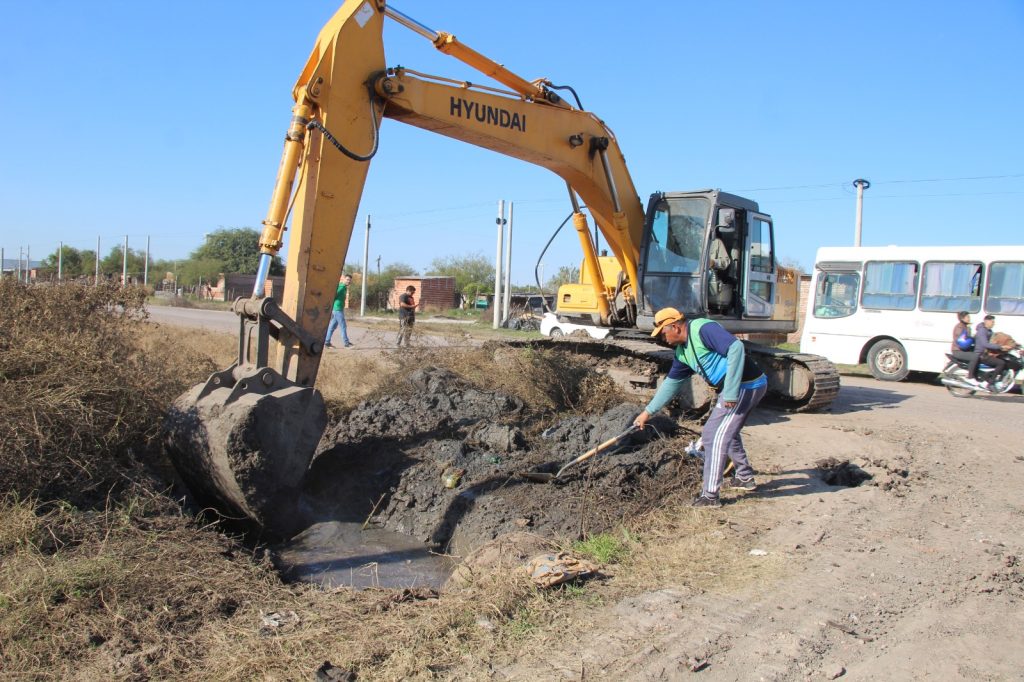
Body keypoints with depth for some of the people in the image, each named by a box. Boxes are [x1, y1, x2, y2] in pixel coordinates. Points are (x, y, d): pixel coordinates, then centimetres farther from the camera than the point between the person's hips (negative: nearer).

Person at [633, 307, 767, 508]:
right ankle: (745, 477, 42)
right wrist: (648, 411, 23)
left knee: (714, 435, -7)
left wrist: (730, 392, -28)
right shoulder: (682, 352, 12)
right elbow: (671, 383, 21)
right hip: (749, 387, 10)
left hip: (744, 385, -10)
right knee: (727, 432, 26)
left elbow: (736, 348, -28)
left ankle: (710, 495, -2)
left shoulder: (703, 329, -18)